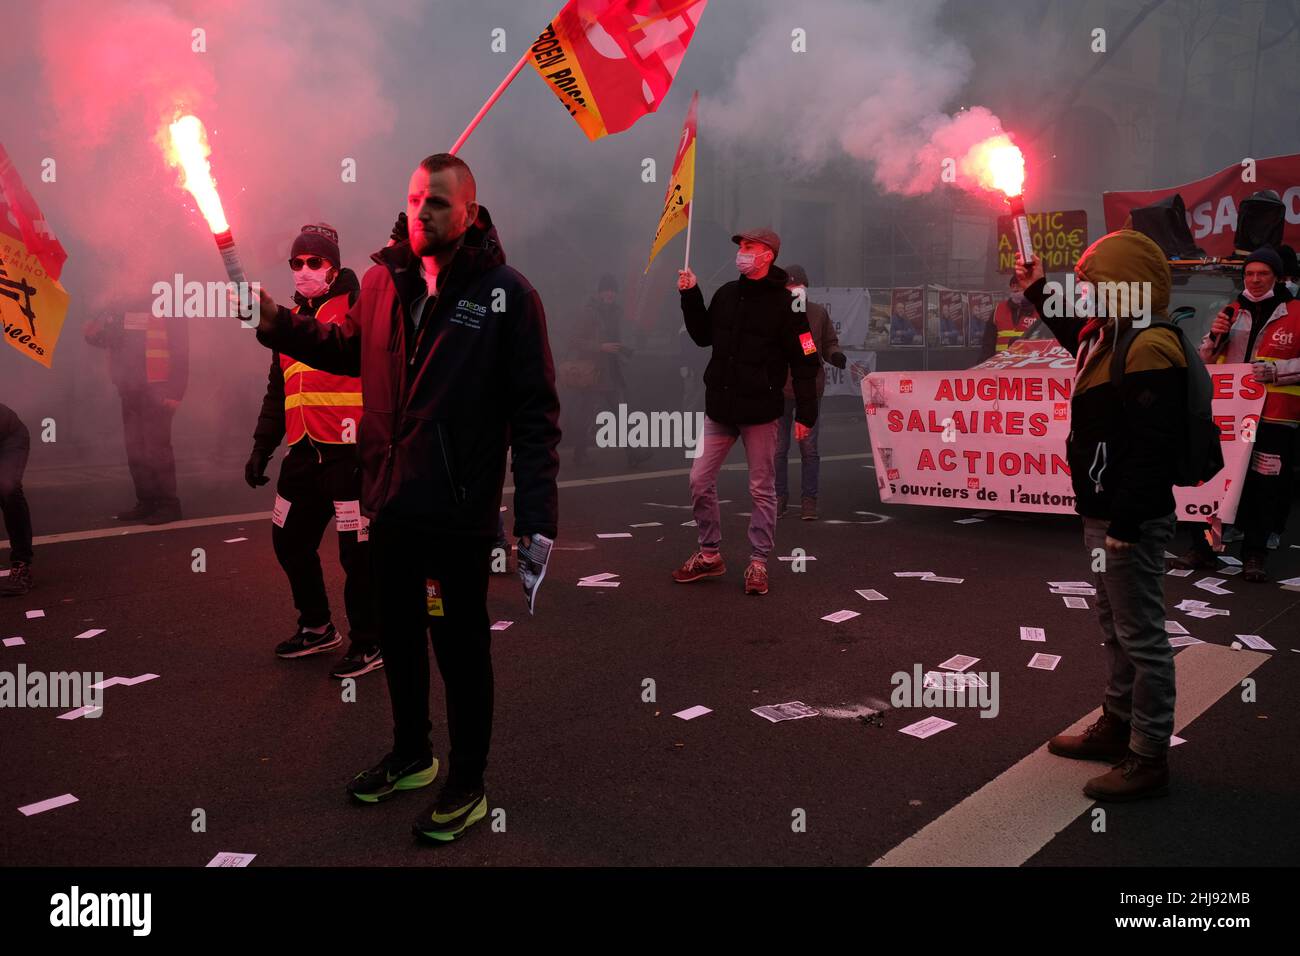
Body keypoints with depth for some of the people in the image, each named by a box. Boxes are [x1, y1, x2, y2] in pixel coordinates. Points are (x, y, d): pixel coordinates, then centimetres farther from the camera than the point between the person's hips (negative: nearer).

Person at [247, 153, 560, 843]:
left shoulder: (506, 293, -11)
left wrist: (536, 514, -19)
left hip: (458, 509, -6)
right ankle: (411, 756, 41)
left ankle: (468, 785, 25)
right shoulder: (384, 279, 5)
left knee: (460, 645, 7)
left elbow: (535, 412, -13)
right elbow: (349, 349, 23)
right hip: (389, 501, 6)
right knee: (398, 635, 20)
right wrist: (277, 323, 8)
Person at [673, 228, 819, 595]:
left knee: (762, 489, 3)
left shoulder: (784, 303, -9)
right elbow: (703, 336, 21)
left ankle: (758, 563, 14)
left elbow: (805, 362, -9)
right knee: (700, 480, 6)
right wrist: (690, 296, 9)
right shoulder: (727, 293, 9)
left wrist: (805, 412, -13)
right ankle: (709, 554, 21)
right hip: (719, 407, 6)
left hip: (760, 411, -6)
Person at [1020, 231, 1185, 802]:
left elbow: (1151, 450, -26)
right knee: (1116, 627, 21)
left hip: (1131, 520, -11)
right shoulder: (1110, 338, 11)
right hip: (1102, 514, 11)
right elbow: (1078, 340, 38)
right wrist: (1038, 292, 38)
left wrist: (1125, 524, -26)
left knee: (1141, 635, -2)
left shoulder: (1149, 350, -21)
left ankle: (1148, 758, 8)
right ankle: (1118, 725, 37)